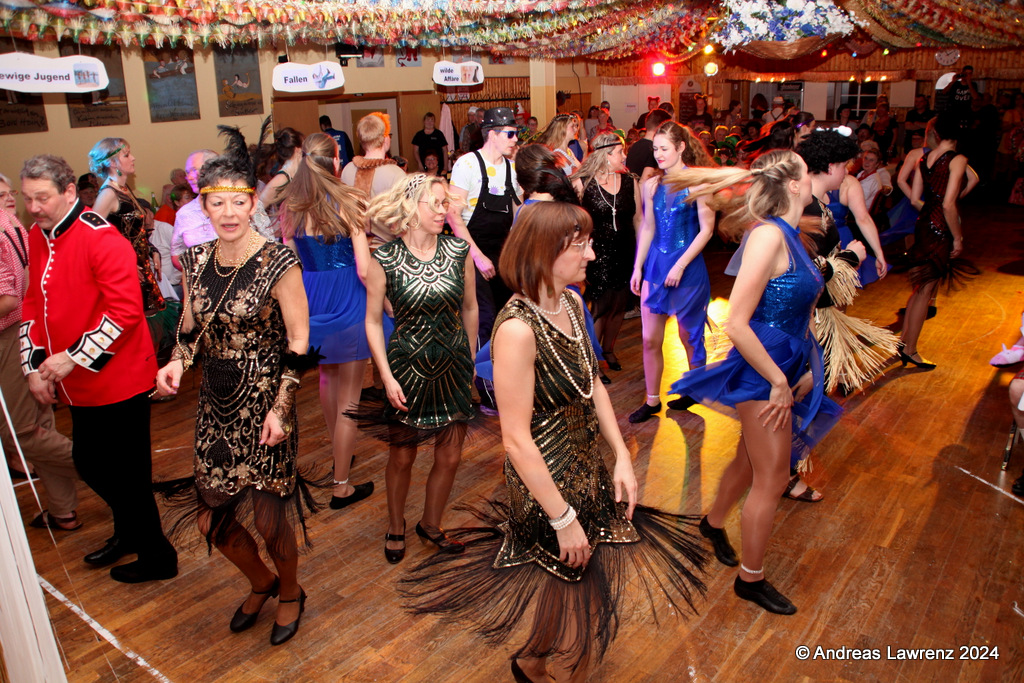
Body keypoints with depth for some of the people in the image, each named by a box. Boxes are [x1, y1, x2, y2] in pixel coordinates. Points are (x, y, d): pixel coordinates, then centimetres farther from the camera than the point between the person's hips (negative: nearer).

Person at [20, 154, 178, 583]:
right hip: (79, 386, 9)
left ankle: (157, 558, 21)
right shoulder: (38, 238, 9)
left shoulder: (101, 239, -18)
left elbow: (125, 310, -24)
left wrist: (73, 358, -21)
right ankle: (129, 531, 45)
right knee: (89, 464, 21)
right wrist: (34, 365, 7)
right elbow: (34, 303, 16)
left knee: (126, 473, 2)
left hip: (119, 381, -8)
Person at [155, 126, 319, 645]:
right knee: (211, 519, 13)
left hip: (263, 407, -5)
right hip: (215, 406, 6)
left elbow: (299, 344, -11)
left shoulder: (278, 262, -14)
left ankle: (289, 592, 37)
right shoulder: (195, 261, 2)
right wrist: (178, 362, -8)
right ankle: (261, 582, 43)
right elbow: (190, 329, 13)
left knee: (267, 519, 6)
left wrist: (281, 408, -15)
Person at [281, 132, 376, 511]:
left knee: (327, 378, 28)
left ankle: (338, 452, 49)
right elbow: (364, 269, -17)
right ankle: (342, 486, 13)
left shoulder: (292, 208, -1)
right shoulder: (348, 203, -15)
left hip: (311, 304, 6)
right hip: (347, 306, -5)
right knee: (348, 400, 4)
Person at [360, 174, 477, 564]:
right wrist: (386, 376, -9)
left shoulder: (459, 251, -5)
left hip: (453, 366, 3)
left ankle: (431, 524, 36)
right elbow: (373, 321, -4)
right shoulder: (384, 261, -11)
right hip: (407, 367, -2)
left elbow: (469, 308, 7)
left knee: (450, 457, 10)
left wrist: (470, 361, 13)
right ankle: (395, 528, 39)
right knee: (402, 457, 13)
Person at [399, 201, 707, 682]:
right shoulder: (518, 329, -27)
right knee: (572, 601, 10)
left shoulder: (571, 303, -1)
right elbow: (517, 440, -25)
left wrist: (622, 456, 3)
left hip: (588, 471, 8)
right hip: (545, 484, -8)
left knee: (597, 587, 21)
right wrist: (563, 519, -18)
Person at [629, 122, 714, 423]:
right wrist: (638, 267, 7)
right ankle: (652, 401, 17)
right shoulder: (652, 185, 7)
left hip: (688, 268, -4)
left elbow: (707, 229, -10)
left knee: (689, 336, 10)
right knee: (650, 340, 4)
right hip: (655, 266, 4)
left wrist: (680, 265, -16)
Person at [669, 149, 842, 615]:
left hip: (784, 368, 9)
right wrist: (779, 382, -19)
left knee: (751, 461, 24)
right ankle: (751, 579, 22)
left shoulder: (791, 236, 6)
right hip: (760, 374, -9)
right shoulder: (769, 235, -22)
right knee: (772, 479, 3)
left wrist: (808, 369, 4)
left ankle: (714, 523, 49)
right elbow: (736, 325, -27)